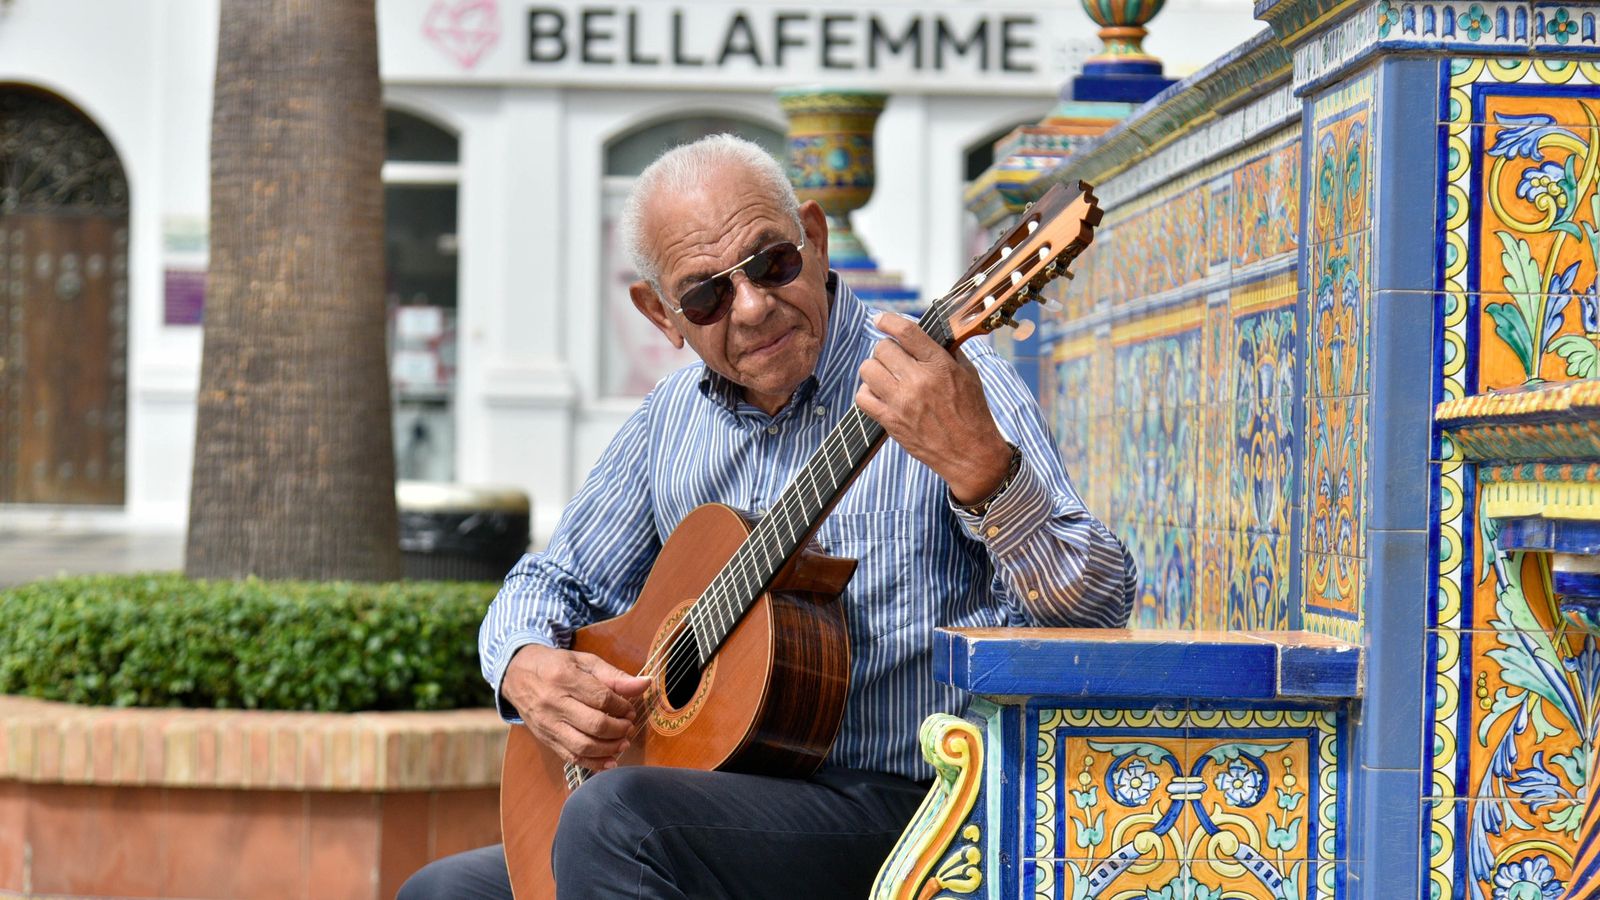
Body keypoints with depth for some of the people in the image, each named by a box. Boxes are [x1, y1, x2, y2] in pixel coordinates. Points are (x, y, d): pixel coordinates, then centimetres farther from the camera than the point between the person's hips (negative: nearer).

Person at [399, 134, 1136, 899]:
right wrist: (526, 667, -3)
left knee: (616, 815, -29)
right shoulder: (672, 419, 11)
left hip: (899, 809, -7)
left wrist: (979, 469, -40)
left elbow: (1094, 615, -21)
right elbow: (555, 580, 22)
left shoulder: (945, 384, -10)